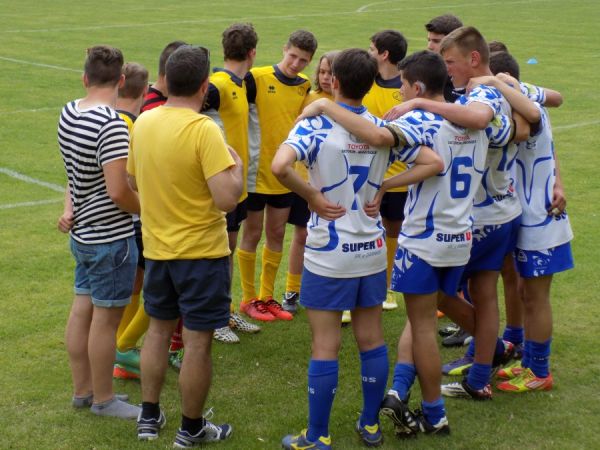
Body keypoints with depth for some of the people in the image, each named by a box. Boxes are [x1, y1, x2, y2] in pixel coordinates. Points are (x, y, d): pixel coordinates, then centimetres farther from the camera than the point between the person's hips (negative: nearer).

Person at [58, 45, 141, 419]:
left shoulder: (68, 113, 2)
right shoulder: (111, 124, -24)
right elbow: (119, 192, -26)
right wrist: (148, 209, -10)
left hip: (83, 233, 8)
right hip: (112, 239, -8)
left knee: (82, 310, 17)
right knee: (106, 318, 4)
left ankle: (82, 390, 30)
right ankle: (103, 399, 18)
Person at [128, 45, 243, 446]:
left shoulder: (143, 122, -1)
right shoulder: (204, 130, -22)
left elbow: (133, 181, 12)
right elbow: (227, 199, -26)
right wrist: (237, 166, -7)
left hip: (156, 247, 7)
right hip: (201, 251, -6)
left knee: (159, 329, 21)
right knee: (198, 340, 6)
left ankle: (149, 417, 30)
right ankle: (191, 429, 18)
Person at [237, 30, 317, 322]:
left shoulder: (305, 86, 5)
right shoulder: (257, 78, -13)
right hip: (257, 171, -5)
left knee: (276, 234, 11)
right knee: (252, 234, 5)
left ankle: (267, 296, 24)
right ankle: (249, 299, 17)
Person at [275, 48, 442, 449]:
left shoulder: (315, 126, -14)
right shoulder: (383, 129, 0)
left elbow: (280, 166, -31)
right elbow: (434, 163, 3)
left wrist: (312, 196, -15)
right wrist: (385, 188, 1)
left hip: (328, 254, -4)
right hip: (372, 250, 4)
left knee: (325, 347, 2)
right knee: (372, 340, 14)